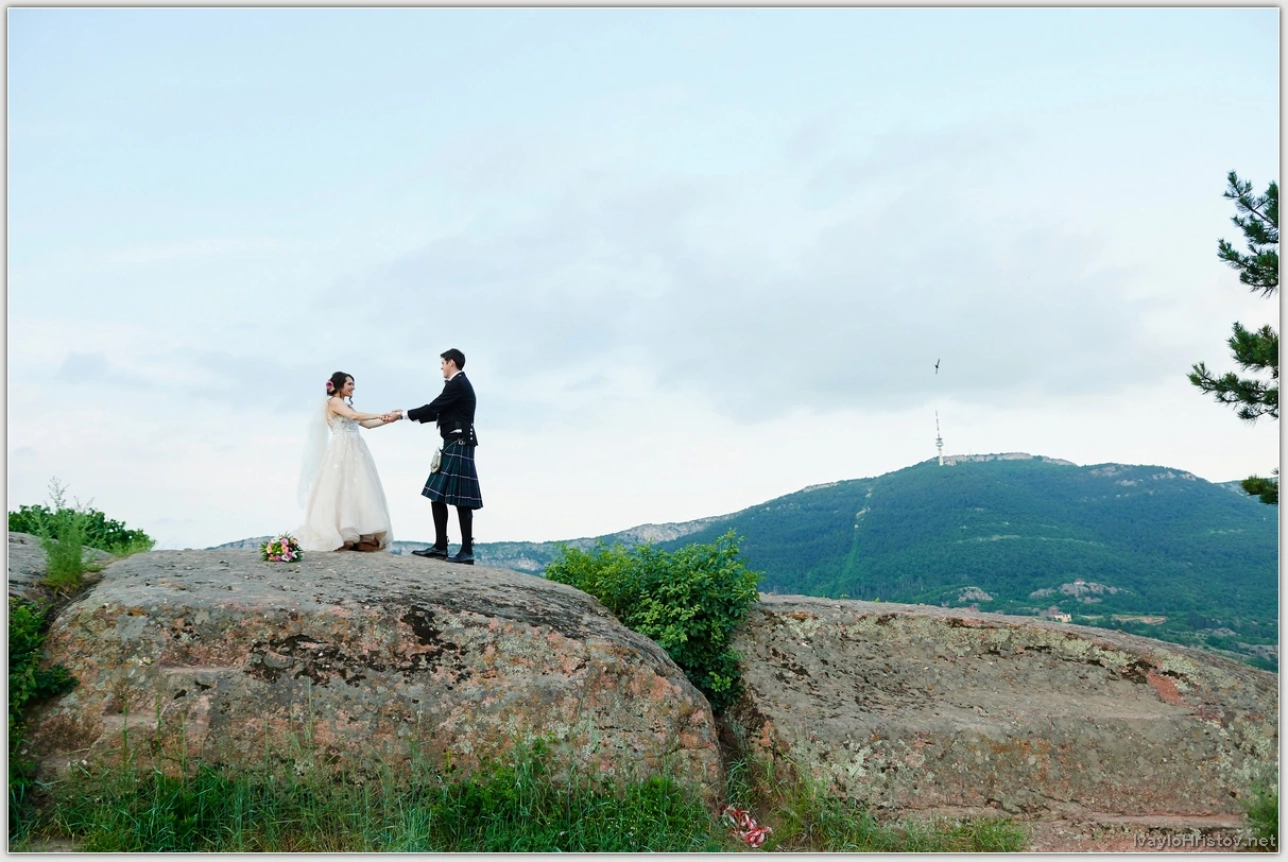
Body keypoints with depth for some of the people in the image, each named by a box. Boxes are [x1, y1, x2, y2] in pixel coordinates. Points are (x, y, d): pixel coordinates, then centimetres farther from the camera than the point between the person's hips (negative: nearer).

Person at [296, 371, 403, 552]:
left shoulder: (346, 404, 22)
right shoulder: (333, 402, -3)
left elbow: (366, 424, 18)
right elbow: (354, 416, -19)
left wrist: (387, 420, 6)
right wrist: (380, 415, -20)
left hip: (355, 451, 9)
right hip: (341, 451, -8)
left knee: (357, 492, 2)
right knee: (340, 491, -8)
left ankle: (352, 536, 1)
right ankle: (337, 537, -6)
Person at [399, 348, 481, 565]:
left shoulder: (457, 384, -11)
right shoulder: (459, 384, 20)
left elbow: (434, 408, -13)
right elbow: (439, 411, 21)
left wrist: (405, 414, -4)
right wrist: (411, 415, 17)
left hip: (458, 445, -10)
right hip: (454, 445, 10)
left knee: (460, 498, -9)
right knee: (438, 495, 10)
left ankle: (467, 551, -7)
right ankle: (440, 546, 13)